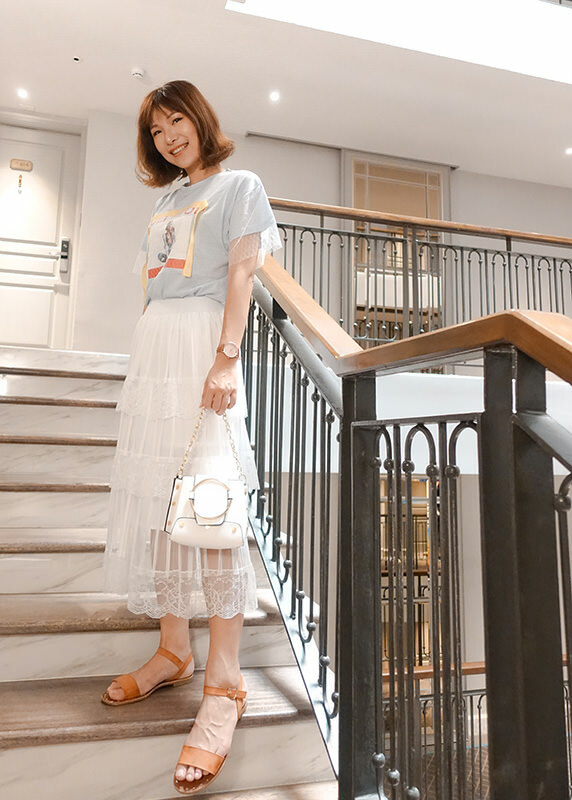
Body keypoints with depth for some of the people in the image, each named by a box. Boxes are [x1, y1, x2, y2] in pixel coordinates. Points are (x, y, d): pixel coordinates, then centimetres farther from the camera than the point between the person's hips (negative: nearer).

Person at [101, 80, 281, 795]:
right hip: (151, 349, 7)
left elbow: (241, 273, -4)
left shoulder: (238, 185, 11)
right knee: (155, 494, 2)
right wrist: (143, 373, 15)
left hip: (202, 343, -7)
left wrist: (225, 359, -18)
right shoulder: (165, 199, 29)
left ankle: (222, 682, -11)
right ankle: (173, 650, 13)